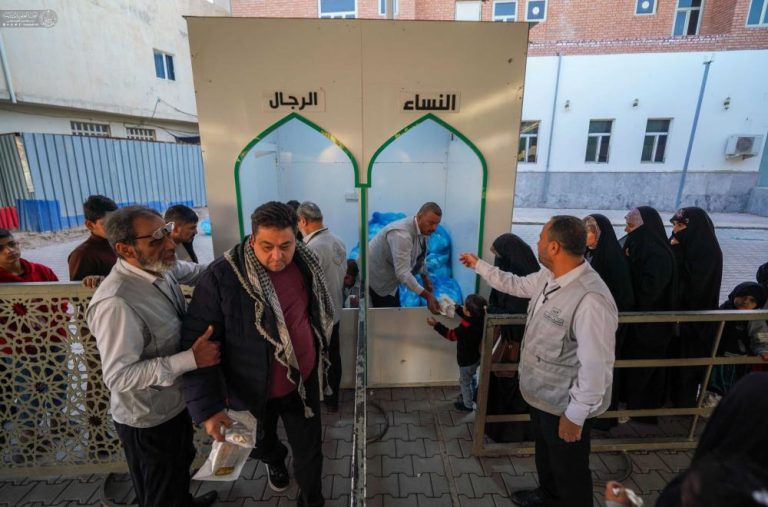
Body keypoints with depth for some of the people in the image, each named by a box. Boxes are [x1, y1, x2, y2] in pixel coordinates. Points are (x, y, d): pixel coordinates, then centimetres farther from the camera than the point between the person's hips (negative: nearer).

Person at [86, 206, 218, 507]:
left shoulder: (160, 268, -10)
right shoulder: (116, 303, -34)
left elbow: (195, 272, 11)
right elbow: (118, 377, -30)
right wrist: (191, 359, -34)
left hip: (177, 402, 8)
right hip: (148, 420, -8)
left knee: (181, 466, 34)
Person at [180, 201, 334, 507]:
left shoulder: (305, 262, -11)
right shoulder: (222, 276, -25)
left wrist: (318, 355, 13)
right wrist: (207, 406, -22)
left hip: (304, 380, 2)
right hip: (254, 389, -1)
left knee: (310, 451, 17)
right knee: (261, 445, 29)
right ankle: (275, 461, 65)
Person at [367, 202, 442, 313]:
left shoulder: (424, 229, -6)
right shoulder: (401, 234, -34)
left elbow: (419, 257, 13)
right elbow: (403, 272, -40)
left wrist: (426, 278, 8)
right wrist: (427, 295, -42)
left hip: (391, 276, 9)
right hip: (376, 276, -8)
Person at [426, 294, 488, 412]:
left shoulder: (466, 327, -40)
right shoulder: (479, 317, -18)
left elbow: (451, 335, -23)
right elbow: (466, 316, 6)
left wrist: (436, 325, -16)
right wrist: (456, 307, 2)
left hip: (467, 360, -8)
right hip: (476, 356, 8)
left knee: (465, 382, 18)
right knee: (472, 377, 32)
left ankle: (468, 405, 39)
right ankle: (472, 396, 55)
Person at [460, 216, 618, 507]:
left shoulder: (592, 301, -34)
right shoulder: (549, 277, -5)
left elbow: (596, 367, -29)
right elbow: (517, 285, 14)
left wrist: (575, 414, -20)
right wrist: (478, 265, 19)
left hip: (564, 405, -9)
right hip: (541, 393, 9)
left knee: (569, 470, 18)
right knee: (545, 455, 32)